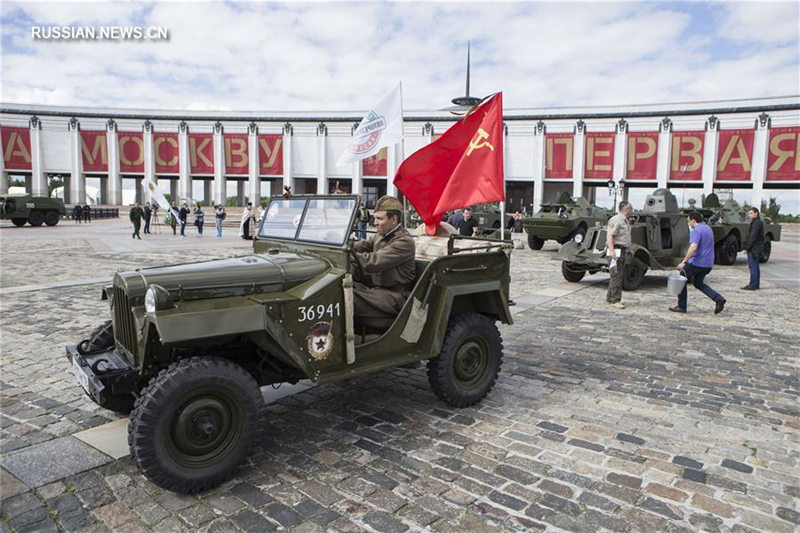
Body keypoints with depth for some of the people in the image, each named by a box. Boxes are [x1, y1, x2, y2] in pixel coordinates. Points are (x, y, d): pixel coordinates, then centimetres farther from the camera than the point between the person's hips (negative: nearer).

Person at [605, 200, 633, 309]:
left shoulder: (625, 221, 19)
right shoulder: (615, 220, -13)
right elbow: (609, 236, -21)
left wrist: (629, 249, 26)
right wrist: (611, 251, -29)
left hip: (623, 252, 10)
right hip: (616, 251, -10)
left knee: (618, 276, 13)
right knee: (616, 276, -9)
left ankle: (610, 298, 20)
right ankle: (615, 300, -6)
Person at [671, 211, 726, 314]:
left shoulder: (696, 231, -16)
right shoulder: (708, 228, 15)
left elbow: (693, 247, -30)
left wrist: (684, 261, -30)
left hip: (697, 263, -9)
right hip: (708, 264, 9)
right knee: (698, 283, 22)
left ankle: (681, 306, 9)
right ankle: (718, 299, 6)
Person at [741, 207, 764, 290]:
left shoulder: (757, 223, -15)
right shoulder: (757, 222, 17)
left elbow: (753, 237, -20)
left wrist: (746, 247, -17)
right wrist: (745, 245, 15)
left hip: (754, 248, -11)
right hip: (756, 248, 11)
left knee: (753, 266, -9)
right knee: (755, 266, 13)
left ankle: (753, 285, -9)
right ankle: (756, 284, 18)